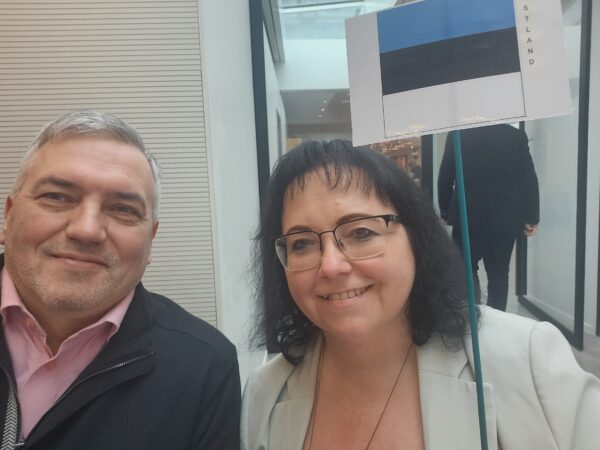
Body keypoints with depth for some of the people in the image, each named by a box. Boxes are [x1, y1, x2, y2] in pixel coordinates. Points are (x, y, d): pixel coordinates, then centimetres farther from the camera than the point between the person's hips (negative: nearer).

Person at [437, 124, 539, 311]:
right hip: (504, 220, 2)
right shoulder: (516, 136, 0)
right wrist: (531, 218, 8)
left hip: (467, 218, -1)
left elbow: (445, 178, 0)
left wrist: (446, 211, 12)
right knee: (499, 275, 11)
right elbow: (529, 180, 1)